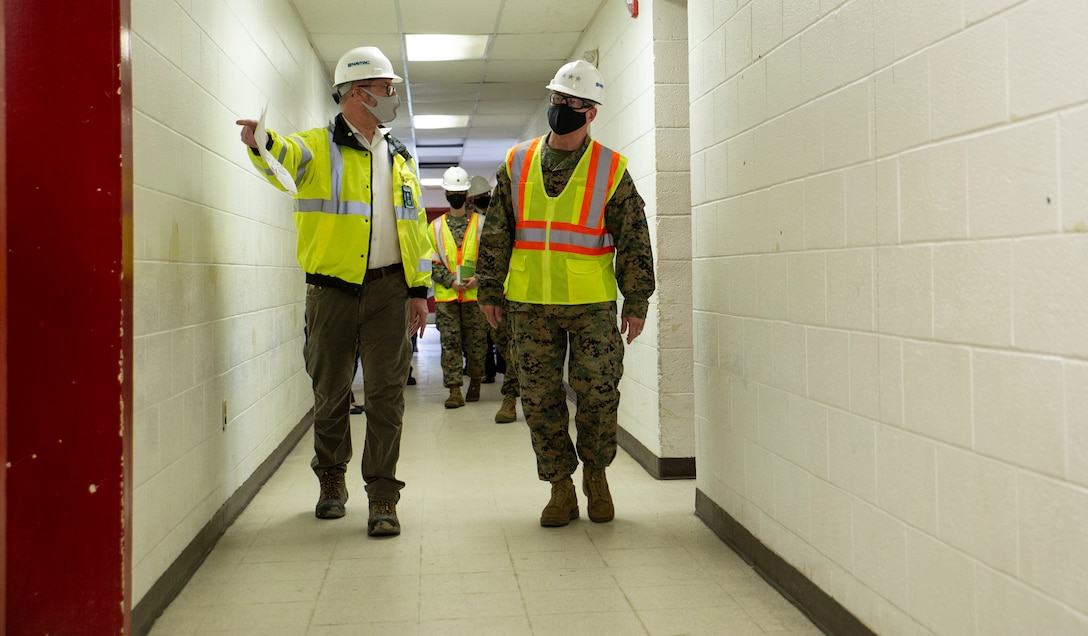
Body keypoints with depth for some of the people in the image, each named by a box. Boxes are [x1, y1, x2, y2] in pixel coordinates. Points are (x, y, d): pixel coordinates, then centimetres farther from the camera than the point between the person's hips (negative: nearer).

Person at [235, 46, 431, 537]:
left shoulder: (399, 157, 14)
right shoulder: (317, 147, 0)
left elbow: (414, 226, 14)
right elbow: (284, 160, -23)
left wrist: (419, 288, 8)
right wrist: (261, 143, -47)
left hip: (388, 290, 2)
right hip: (331, 289, -2)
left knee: (385, 395, -1)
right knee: (330, 392, 10)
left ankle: (382, 498, 5)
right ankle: (331, 481, 30)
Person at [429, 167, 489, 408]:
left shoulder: (481, 223, 8)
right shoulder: (436, 226, 10)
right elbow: (432, 262, 5)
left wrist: (477, 278, -11)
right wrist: (451, 281, -10)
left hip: (475, 294, 0)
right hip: (446, 296, 1)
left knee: (476, 342, 4)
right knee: (450, 343, -3)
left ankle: (475, 383, 20)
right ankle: (454, 390, -2)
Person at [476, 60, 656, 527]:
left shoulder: (611, 169, 0)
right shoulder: (517, 164, 7)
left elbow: (634, 239, 1)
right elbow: (496, 233, 10)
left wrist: (636, 302, -2)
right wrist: (489, 291, 7)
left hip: (592, 303, -2)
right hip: (530, 303, 2)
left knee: (597, 392, 1)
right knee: (540, 398, 4)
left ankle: (596, 474, 25)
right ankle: (561, 488, 18)